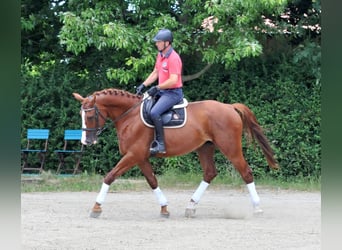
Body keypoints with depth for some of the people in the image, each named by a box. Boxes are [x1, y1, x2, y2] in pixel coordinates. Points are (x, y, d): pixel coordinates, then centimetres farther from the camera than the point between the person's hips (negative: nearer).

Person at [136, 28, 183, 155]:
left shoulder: (173, 58, -20)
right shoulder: (160, 55, 10)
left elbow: (173, 80, -25)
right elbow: (155, 73, 20)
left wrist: (157, 88, -20)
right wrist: (144, 85, 9)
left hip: (173, 93, -11)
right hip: (162, 91, 11)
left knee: (154, 112, -28)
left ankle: (160, 144, -25)